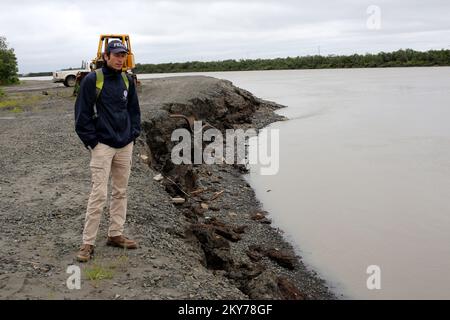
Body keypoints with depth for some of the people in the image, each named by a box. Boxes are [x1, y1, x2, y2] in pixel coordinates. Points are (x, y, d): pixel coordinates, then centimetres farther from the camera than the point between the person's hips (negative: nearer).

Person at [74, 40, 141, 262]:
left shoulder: (127, 81, 8)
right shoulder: (92, 80, -8)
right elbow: (82, 113, -7)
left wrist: (134, 134, 7)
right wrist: (91, 141, -10)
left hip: (125, 145, 6)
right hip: (103, 145, -5)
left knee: (120, 192, 11)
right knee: (99, 194, -7)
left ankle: (115, 235, 24)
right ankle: (88, 242, 3)